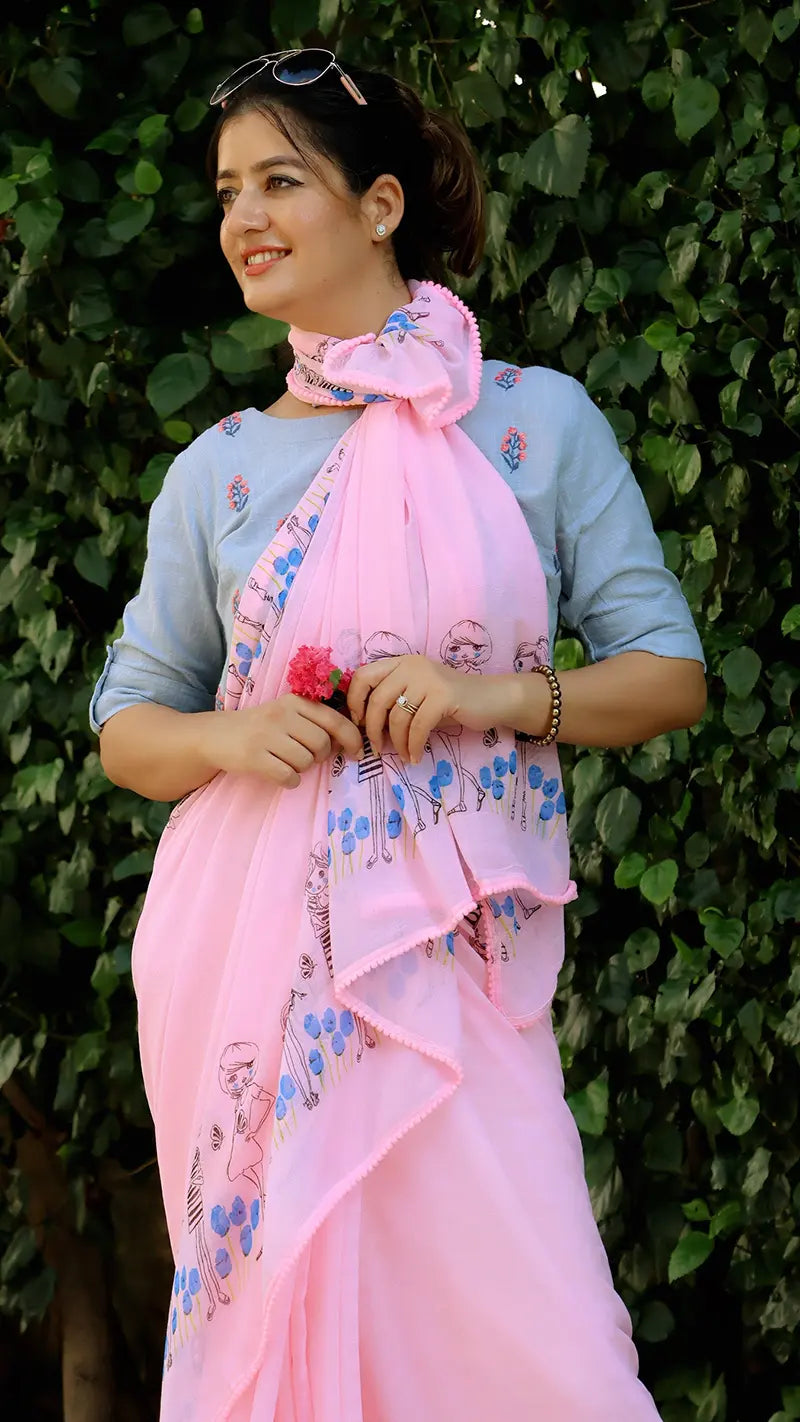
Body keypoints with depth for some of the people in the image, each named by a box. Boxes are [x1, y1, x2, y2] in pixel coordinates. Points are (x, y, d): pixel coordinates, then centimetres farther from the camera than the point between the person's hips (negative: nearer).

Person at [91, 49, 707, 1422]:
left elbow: (670, 676, 3)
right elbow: (127, 728, 14)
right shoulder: (217, 471, 8)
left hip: (455, 959, -2)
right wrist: (227, 736, -8)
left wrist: (495, 697, -13)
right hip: (248, 955, 2)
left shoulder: (541, 421, 3)